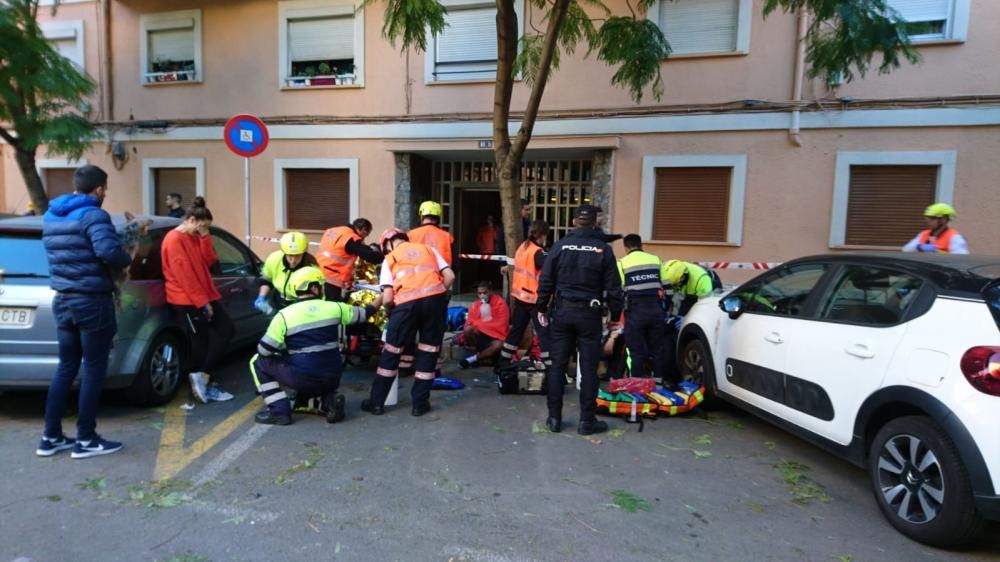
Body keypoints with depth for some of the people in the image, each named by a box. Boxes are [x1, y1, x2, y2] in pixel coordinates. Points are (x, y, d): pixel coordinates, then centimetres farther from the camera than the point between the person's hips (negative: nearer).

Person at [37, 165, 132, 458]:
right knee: (93, 369, 1)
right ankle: (86, 440, 7)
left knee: (66, 367, 15)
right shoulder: (93, 215, -14)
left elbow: (59, 254, 20)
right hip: (92, 301, -8)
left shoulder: (50, 216, 13)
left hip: (63, 300, 8)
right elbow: (108, 251, -28)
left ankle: (51, 437, 20)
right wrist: (127, 260, -9)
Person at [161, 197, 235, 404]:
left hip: (204, 297, 9)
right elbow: (184, 275, -19)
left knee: (226, 330, 3)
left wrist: (205, 236, -2)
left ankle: (202, 377, 3)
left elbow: (208, 261, 8)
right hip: (187, 301, -9)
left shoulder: (195, 237, 14)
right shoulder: (174, 240, -15)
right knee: (201, 343, -3)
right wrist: (202, 302, -18)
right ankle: (202, 377, 12)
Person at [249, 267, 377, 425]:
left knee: (258, 361, 14)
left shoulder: (284, 315, -9)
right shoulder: (334, 308, -1)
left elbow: (264, 350, -7)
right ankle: (329, 399, 7)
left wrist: (281, 352, 17)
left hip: (302, 379, -3)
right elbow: (364, 313, 15)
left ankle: (279, 411, 6)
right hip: (332, 379, 4)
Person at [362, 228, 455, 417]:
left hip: (407, 303, -2)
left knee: (391, 351, 13)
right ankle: (420, 403, 19)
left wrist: (382, 302, 28)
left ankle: (376, 402, 22)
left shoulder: (389, 259, 17)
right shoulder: (428, 249, 23)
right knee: (429, 350, 15)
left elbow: (388, 298, 6)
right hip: (436, 299, 2)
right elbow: (450, 277, 12)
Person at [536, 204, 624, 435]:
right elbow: (613, 287, -1)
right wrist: (615, 315, 8)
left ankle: (554, 417, 14)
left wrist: (542, 308, 11)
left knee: (557, 365, 8)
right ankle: (587, 420, 10)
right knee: (588, 368, 5)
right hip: (589, 313, -1)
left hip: (562, 311, 2)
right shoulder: (603, 249, -2)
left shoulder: (560, 246, 1)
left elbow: (545, 281, 1)